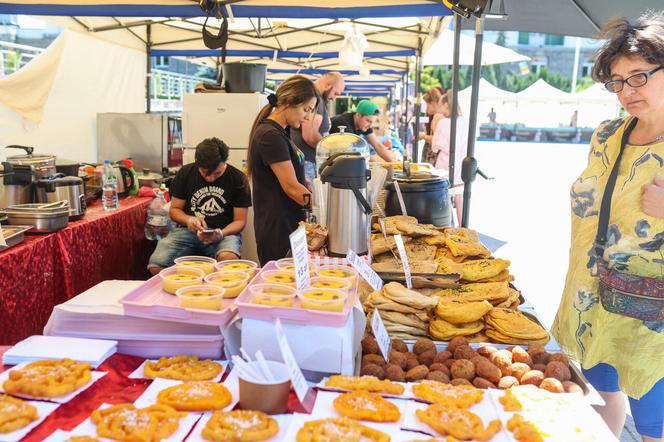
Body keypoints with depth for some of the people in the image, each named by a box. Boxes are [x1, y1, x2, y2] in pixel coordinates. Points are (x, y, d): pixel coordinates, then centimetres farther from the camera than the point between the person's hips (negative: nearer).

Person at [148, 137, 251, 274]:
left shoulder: (238, 179, -2)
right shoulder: (185, 173, 5)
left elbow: (240, 220, 0)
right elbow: (174, 209, 10)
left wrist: (221, 234, -21)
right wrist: (188, 220, -14)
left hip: (224, 231, -2)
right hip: (188, 231, 2)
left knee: (228, 258, -38)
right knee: (155, 266, -23)